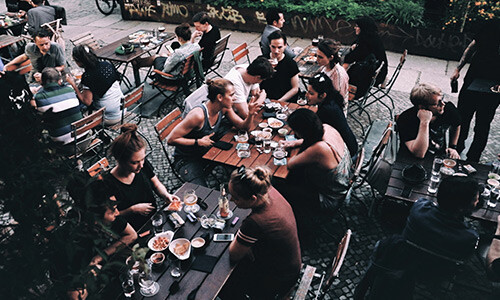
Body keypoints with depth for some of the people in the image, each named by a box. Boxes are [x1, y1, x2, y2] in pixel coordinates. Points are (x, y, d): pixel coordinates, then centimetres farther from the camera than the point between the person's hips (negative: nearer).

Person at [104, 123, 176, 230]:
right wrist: (132, 210, -22)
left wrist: (165, 195, -11)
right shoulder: (108, 184, -24)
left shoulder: (143, 164, -9)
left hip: (155, 219, 6)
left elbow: (156, 184, 8)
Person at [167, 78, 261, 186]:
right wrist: (199, 142, -26)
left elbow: (243, 126, -1)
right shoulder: (198, 115, -31)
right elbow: (171, 139, -26)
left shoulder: (224, 108, -9)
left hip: (207, 151, 7)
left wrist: (251, 114, -21)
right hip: (186, 160, -7)